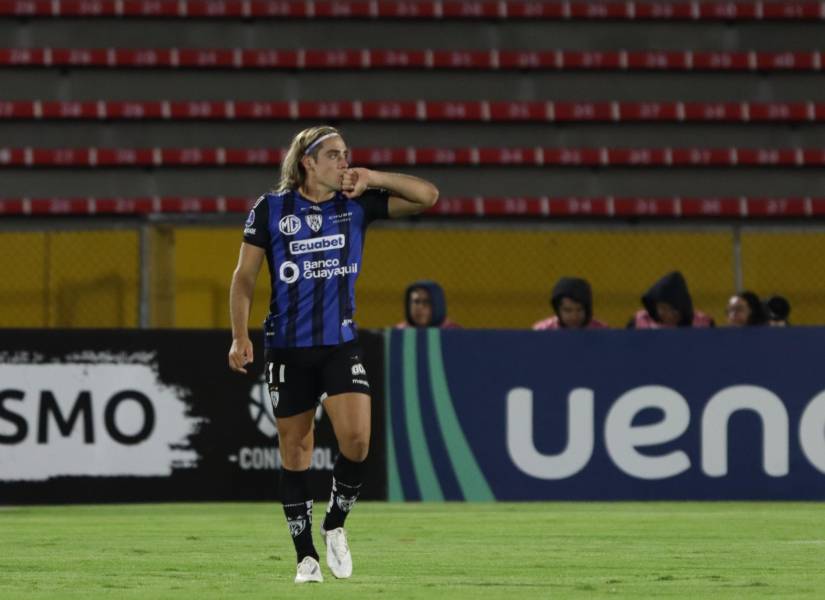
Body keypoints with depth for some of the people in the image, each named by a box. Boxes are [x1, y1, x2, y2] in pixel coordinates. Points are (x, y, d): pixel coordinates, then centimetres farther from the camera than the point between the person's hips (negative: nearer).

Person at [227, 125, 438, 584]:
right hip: (288, 348, -1)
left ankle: (335, 525, 9)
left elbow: (426, 196, 2)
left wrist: (372, 180, -7)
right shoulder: (270, 209, -2)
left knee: (356, 438, -16)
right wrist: (240, 336, -7)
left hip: (340, 344, 1)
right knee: (295, 449, 3)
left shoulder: (357, 204, 3)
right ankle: (306, 556, 12)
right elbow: (244, 276, 1)